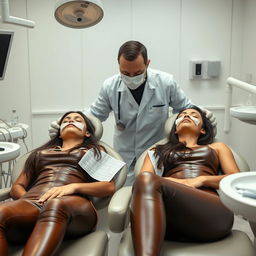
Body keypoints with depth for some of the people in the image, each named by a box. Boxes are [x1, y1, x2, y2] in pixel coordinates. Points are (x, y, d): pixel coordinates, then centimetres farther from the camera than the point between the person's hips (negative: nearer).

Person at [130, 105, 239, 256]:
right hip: (171, 217, 1)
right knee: (145, 179, -34)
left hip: (211, 212, -1)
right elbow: (142, 179, 16)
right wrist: (167, 182, -6)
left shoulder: (217, 147, 33)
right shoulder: (158, 151, 35)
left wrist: (202, 179, -2)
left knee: (149, 181, -31)